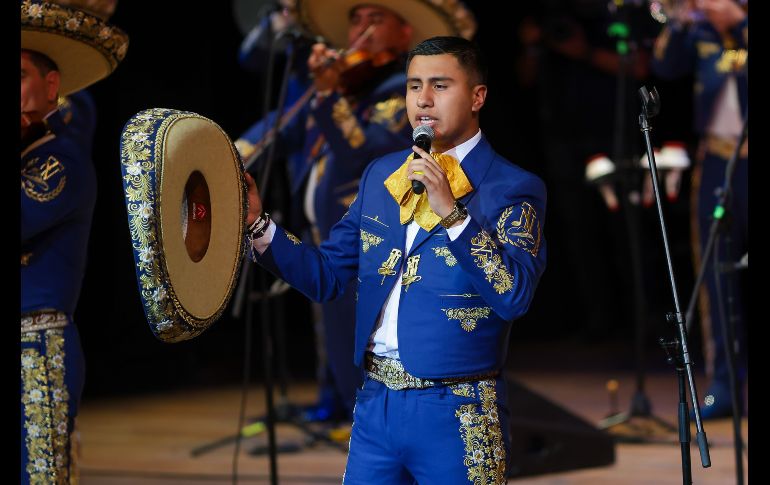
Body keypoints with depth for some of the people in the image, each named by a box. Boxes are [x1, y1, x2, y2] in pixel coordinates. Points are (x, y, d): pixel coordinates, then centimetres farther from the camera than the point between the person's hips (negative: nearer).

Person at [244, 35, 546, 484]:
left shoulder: (514, 189, -6)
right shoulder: (380, 176, 11)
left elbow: (515, 295, -18)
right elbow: (326, 276, 12)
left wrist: (452, 212, -22)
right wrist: (259, 224, -1)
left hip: (458, 416, -5)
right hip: (376, 404, 5)